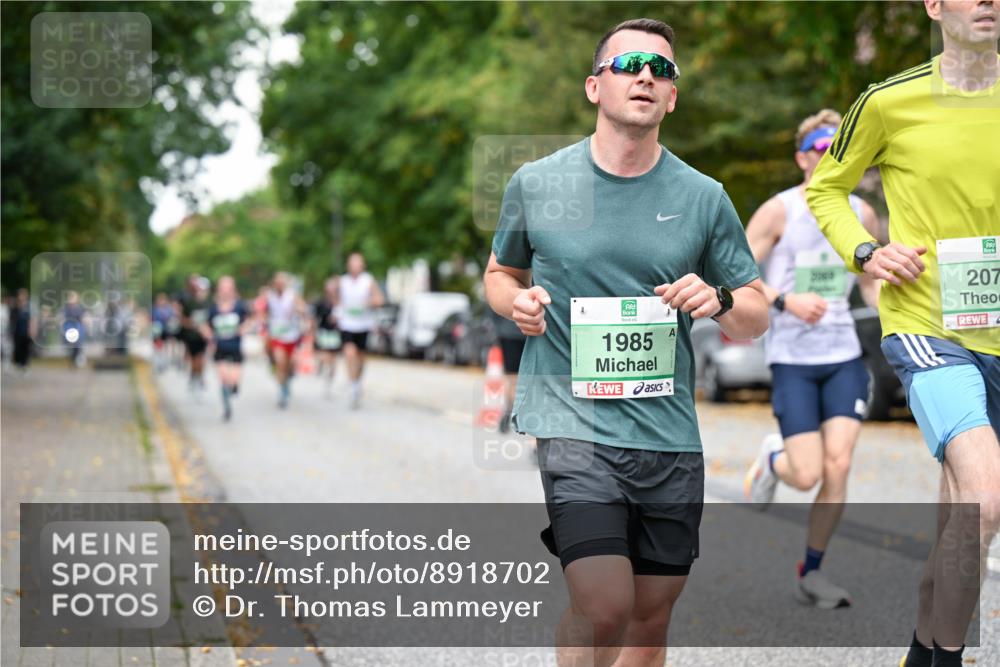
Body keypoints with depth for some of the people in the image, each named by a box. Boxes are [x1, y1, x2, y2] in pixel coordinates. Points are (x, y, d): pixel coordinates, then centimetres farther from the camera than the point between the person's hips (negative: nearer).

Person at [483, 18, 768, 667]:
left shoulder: (703, 197, 5)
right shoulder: (535, 183, 2)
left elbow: (757, 317, 11)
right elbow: (500, 273, 19)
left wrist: (719, 301, -12)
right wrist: (517, 303, -4)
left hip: (671, 437, 3)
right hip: (571, 424, -3)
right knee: (605, 608, -18)